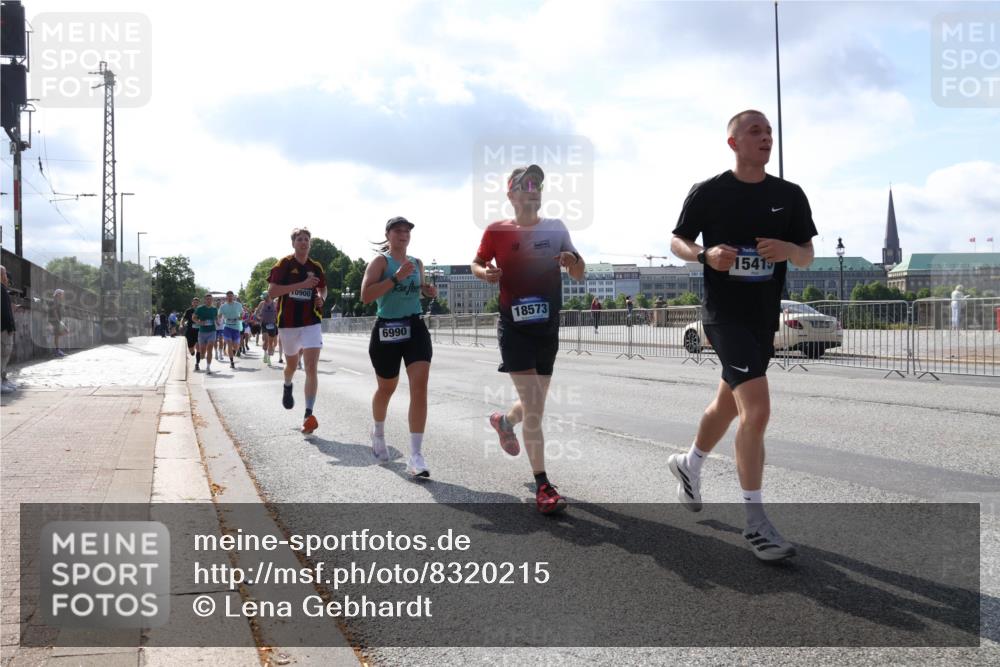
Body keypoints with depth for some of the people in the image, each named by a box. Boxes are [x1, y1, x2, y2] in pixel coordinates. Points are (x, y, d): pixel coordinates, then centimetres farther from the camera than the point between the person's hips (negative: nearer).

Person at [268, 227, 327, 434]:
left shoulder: (316, 267, 6)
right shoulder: (284, 264, -4)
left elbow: (323, 288, 24)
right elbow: (272, 290, -14)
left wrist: (321, 297, 0)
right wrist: (302, 285, -22)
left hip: (311, 322, 1)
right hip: (288, 322, -1)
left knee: (311, 367, -14)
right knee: (292, 364, 18)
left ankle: (309, 415, -16)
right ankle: (287, 387, 54)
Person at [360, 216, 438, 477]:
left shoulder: (417, 263, 11)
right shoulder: (381, 261, -6)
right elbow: (366, 296, -18)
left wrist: (429, 291, 6)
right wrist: (396, 277, -24)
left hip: (415, 328, 4)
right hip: (387, 330, -4)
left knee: (420, 386, -13)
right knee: (386, 388, 14)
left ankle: (415, 456, -13)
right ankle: (378, 433, 46)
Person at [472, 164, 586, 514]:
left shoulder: (556, 228, 5)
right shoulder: (498, 230, -3)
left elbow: (579, 275, 8)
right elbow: (476, 264, 9)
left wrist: (572, 260, -15)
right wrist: (485, 273, -15)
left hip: (547, 327, 5)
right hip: (514, 327, -4)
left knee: (535, 405, 18)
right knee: (533, 407, -13)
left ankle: (504, 421, 52)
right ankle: (542, 485, -6)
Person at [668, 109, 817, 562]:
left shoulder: (790, 195, 5)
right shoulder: (708, 193, -5)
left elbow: (807, 256, 8)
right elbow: (677, 241, 3)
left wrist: (788, 250, -15)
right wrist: (706, 255, -18)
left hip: (766, 316, 6)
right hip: (724, 314, -6)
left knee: (728, 403, 20)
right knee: (757, 410, -17)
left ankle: (689, 464, 48)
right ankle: (755, 522, -8)